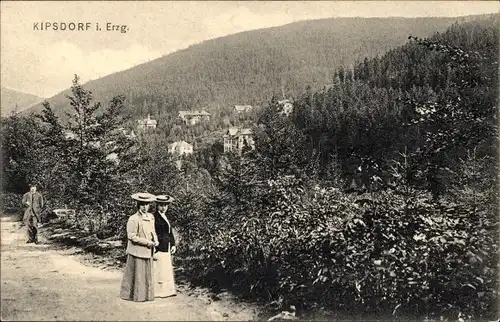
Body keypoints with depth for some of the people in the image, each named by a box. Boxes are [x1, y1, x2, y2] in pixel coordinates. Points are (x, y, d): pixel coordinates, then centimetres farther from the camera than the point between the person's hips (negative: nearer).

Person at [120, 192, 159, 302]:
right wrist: (147, 242, -17)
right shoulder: (133, 219, -15)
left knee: (148, 274, 14)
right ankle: (137, 295, 15)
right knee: (137, 274, 2)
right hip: (137, 251, -7)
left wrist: (155, 240, -2)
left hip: (148, 251, 7)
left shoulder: (151, 217, 8)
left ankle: (146, 294, 25)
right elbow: (132, 236, -17)